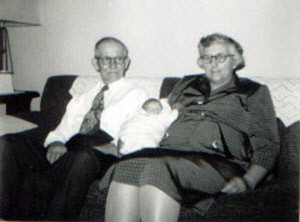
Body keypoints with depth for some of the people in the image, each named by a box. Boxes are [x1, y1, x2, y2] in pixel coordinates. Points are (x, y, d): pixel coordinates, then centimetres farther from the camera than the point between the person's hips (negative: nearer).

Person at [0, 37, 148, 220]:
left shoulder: (136, 95, 15)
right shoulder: (81, 99, 30)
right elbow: (62, 131, 21)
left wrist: (114, 147, -17)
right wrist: (56, 143, -2)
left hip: (100, 157, -4)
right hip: (66, 153, 5)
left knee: (82, 155, -40)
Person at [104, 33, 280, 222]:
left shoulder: (254, 92, 20)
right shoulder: (186, 85, 32)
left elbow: (267, 146, 10)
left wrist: (248, 181, -7)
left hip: (217, 161, -3)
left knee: (158, 168, -36)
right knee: (128, 166, -32)